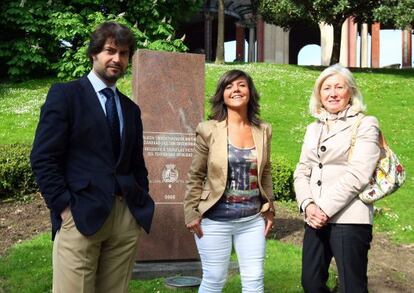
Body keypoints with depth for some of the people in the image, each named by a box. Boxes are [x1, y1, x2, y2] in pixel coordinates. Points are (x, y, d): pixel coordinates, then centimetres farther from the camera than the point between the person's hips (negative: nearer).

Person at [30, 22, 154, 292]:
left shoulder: (131, 109, 19)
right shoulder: (65, 95, 1)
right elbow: (43, 158, -6)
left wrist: (142, 204, 8)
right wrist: (65, 207, -12)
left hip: (127, 218, 5)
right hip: (81, 215, -5)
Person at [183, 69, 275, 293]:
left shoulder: (263, 131, 3)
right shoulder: (209, 130, -7)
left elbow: (265, 174, 12)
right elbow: (195, 176, -2)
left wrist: (269, 209, 12)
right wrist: (191, 213, -5)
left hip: (253, 220, 3)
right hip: (215, 220, -3)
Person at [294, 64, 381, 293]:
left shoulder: (365, 125, -1)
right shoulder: (313, 129, 17)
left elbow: (357, 175, -11)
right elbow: (302, 172, 11)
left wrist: (325, 209, -14)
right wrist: (308, 205, -7)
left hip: (349, 220, -6)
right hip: (316, 219, 6)